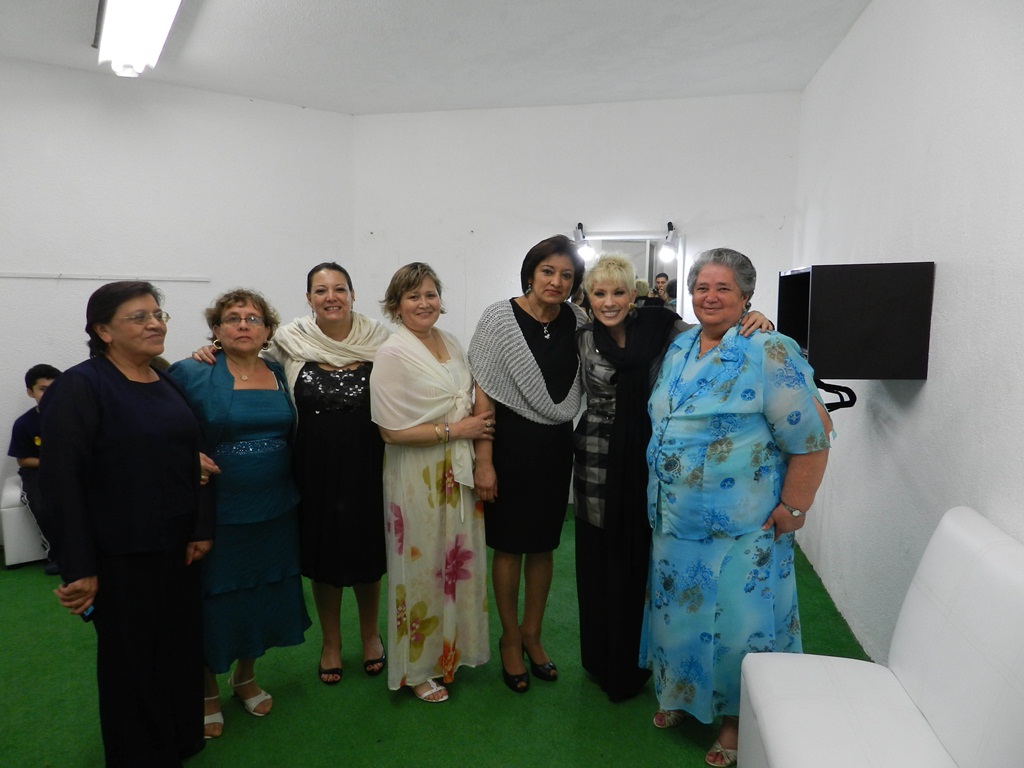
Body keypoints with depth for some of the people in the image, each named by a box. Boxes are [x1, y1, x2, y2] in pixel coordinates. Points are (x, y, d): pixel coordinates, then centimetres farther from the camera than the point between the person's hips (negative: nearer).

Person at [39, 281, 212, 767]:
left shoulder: (168, 384, 7)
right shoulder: (79, 387, -13)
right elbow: (61, 481, -17)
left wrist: (201, 529, 3)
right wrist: (78, 568, -18)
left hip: (177, 548, 6)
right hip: (121, 557, -6)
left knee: (182, 649, 17)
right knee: (132, 662, 11)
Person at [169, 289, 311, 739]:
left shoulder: (280, 375, 4)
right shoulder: (190, 375, -9)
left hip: (275, 513, 4)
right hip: (216, 515, -4)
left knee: (264, 597, 17)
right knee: (214, 604, 10)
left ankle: (246, 678, 42)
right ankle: (208, 692, 36)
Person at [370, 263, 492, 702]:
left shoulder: (451, 344, 7)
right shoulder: (392, 354, -12)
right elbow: (392, 430, -17)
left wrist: (479, 425, -2)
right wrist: (455, 430, -16)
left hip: (458, 473, 6)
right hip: (416, 479, -6)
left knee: (458, 562, 15)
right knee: (421, 567, 7)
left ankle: (451, 649, 37)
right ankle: (416, 669, 28)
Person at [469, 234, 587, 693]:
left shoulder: (577, 322, 1)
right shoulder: (500, 318, -9)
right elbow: (483, 393, -10)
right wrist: (483, 461, -14)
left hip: (556, 446, 4)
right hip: (511, 442, -3)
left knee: (543, 545, 15)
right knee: (509, 546, 9)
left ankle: (532, 634, 36)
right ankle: (510, 638, 31)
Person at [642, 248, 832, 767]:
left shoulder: (769, 354, -15)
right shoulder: (679, 348, 7)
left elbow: (812, 437, -16)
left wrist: (792, 509, -14)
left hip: (741, 526, -6)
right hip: (675, 519, 6)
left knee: (737, 618, 7)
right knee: (678, 608, 19)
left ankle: (736, 716, 32)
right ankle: (680, 694, 42)